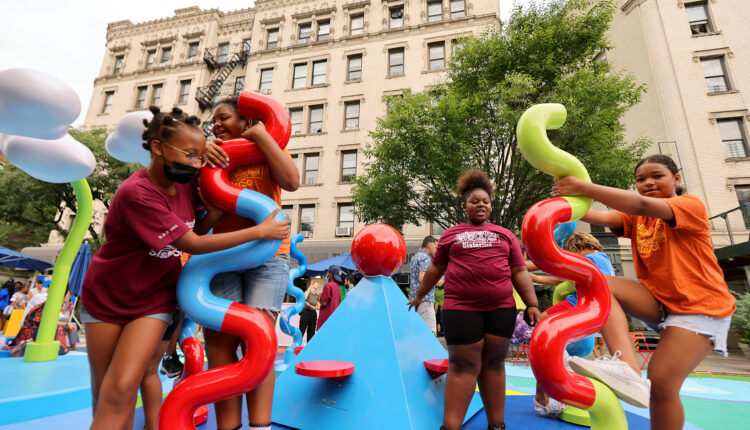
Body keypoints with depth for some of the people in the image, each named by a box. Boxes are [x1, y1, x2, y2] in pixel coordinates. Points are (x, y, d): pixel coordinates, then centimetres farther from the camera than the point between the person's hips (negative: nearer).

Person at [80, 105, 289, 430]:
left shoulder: (186, 185, -9)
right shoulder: (136, 193, -29)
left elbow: (192, 234, 0)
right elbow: (193, 245, -28)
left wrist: (212, 214, -21)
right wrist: (259, 231, -26)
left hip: (154, 300, 3)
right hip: (107, 296, -3)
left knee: (121, 391, -7)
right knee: (102, 396, 11)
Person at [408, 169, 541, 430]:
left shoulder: (505, 235, 16)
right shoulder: (451, 234, 12)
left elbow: (519, 272, 14)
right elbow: (436, 268, 19)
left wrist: (532, 304, 5)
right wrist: (420, 295, 24)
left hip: (501, 308, 2)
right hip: (461, 308, -2)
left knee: (494, 363, 11)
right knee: (464, 365, 1)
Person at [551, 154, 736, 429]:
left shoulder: (692, 205, -8)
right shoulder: (636, 218, 10)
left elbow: (643, 205, -30)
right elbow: (603, 217, -13)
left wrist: (584, 188, -40)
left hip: (700, 305, -5)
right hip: (657, 299, 5)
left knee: (662, 382, -15)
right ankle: (627, 367, -35)